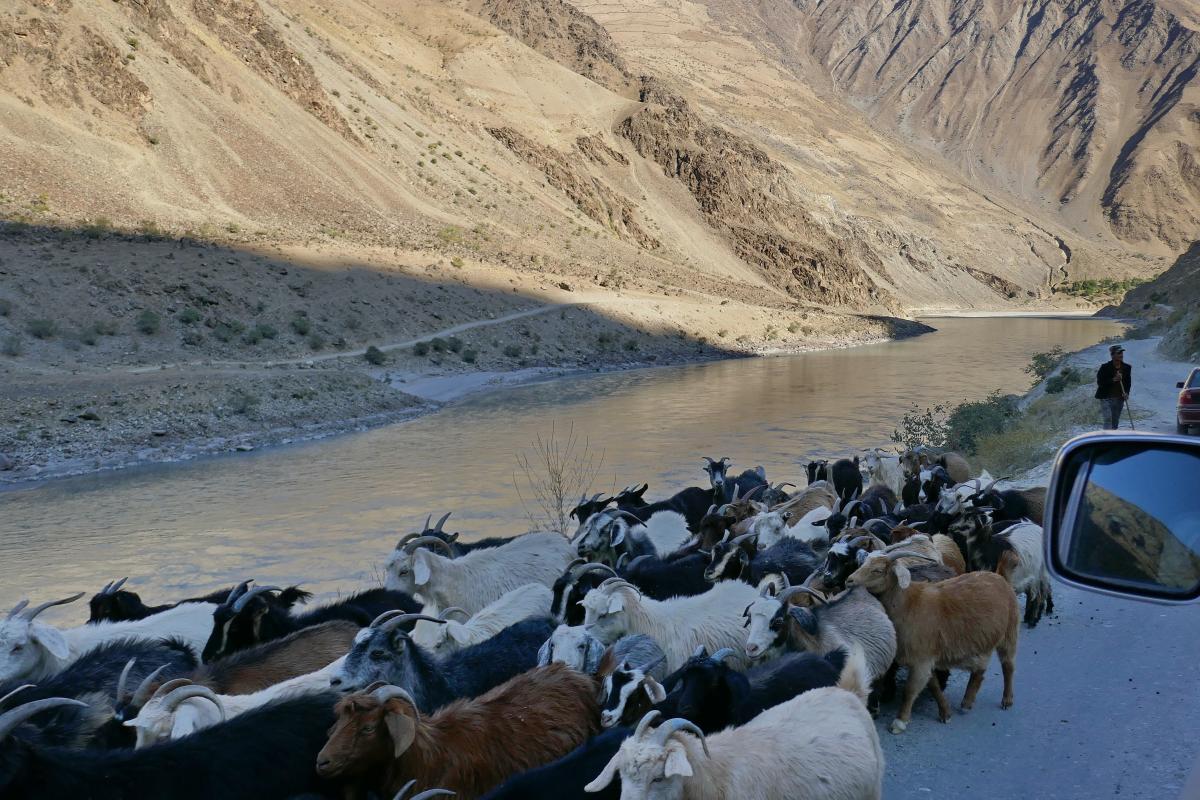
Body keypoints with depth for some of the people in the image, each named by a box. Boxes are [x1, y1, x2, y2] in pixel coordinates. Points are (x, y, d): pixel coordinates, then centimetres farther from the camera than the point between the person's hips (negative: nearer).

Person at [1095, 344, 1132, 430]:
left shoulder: (1127, 367, 3)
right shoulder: (1105, 367, -10)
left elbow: (1128, 382, 14)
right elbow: (1100, 382, -12)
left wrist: (1126, 393, -3)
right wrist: (1113, 380, -24)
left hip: (1119, 398, 5)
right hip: (1106, 398, -5)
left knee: (1115, 421, 11)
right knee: (1108, 418, -17)